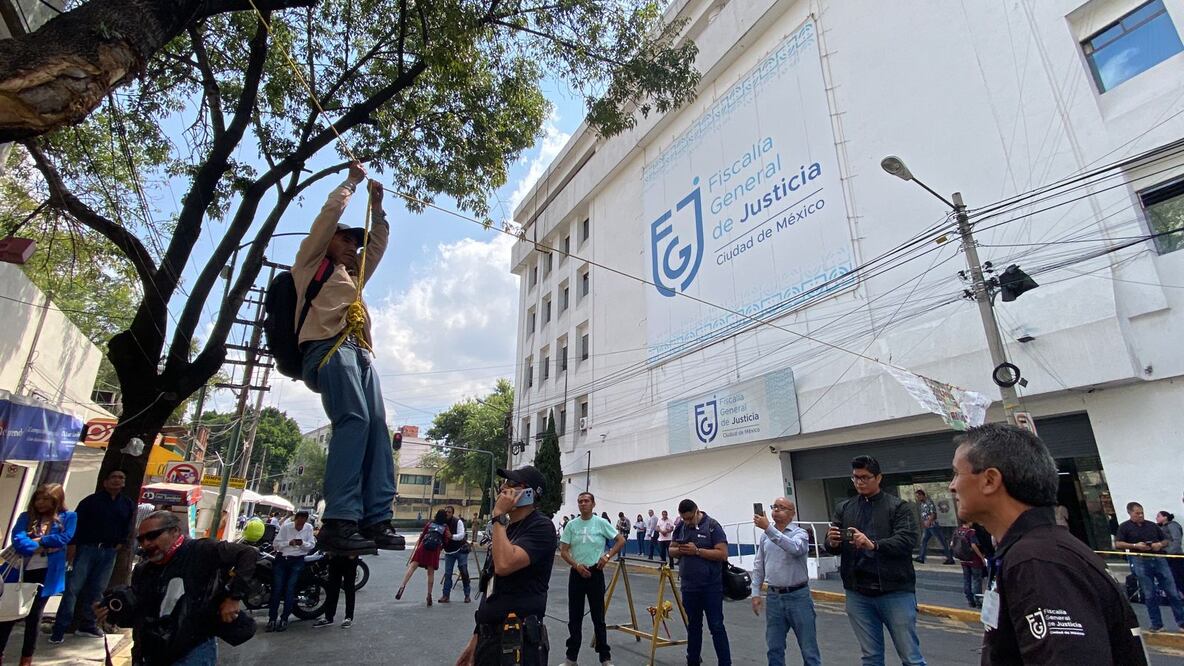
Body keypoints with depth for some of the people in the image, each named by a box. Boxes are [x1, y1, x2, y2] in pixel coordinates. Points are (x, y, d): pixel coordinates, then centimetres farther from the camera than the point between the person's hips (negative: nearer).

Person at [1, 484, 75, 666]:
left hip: (47, 573, -1)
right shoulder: (26, 517, 7)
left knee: (34, 615, 9)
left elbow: (64, 538, -12)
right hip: (22, 570, 2)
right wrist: (43, 547, -19)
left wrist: (37, 540, -9)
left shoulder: (68, 517, 2)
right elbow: (17, 539, -8)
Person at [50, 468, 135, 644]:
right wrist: (72, 544, -11)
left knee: (96, 590, 8)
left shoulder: (128, 505, 9)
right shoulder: (91, 500, -3)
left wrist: (121, 543, 5)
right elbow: (76, 521, -6)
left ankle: (87, 626, 17)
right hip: (87, 548, -3)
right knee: (73, 587, -6)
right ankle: (59, 629, 1)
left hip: (109, 552, 3)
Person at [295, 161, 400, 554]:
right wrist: (351, 181, 31)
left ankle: (376, 520, -17)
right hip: (328, 347, -7)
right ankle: (338, 521, -31)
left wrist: (376, 207, 43)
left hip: (358, 352, 7)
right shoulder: (311, 263, 20)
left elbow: (379, 243, 46)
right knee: (354, 420, -26)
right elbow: (330, 213, 18)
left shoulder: (351, 276, 38)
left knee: (377, 426, -11)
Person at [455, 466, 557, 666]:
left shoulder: (541, 527, -15)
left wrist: (499, 516, -20)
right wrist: (477, 638, 17)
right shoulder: (506, 528, 13)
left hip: (519, 641, -8)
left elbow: (504, 565, -30)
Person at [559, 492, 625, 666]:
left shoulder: (601, 523, -6)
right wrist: (576, 565, -14)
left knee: (598, 617, 6)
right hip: (576, 573, 2)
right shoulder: (571, 525, -1)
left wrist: (608, 555, -12)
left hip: (595, 573, -2)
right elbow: (563, 551, 0)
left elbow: (621, 540, -1)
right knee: (574, 617, 10)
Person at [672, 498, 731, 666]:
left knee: (716, 627, 1)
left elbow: (723, 554, -17)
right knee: (693, 627, 16)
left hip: (711, 587, -5)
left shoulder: (712, 526, -11)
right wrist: (680, 550, -11)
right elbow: (671, 549, 12)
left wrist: (697, 551, -23)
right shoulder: (681, 527, 4)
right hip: (688, 586, 5)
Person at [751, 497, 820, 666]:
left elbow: (794, 548, -31)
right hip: (774, 597, 4)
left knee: (808, 648, 6)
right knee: (774, 648, 12)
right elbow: (759, 566, 11)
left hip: (798, 596, -4)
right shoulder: (765, 535, 7)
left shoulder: (800, 533, -7)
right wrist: (756, 593, 5)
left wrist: (769, 528, -36)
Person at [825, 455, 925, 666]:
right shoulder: (843, 508, 9)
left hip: (895, 592, -3)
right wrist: (832, 542, -19)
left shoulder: (898, 506, -1)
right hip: (858, 594, 3)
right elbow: (831, 547, 5)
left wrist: (873, 545, -31)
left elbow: (907, 540, -15)